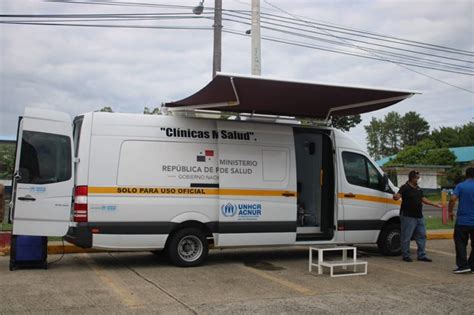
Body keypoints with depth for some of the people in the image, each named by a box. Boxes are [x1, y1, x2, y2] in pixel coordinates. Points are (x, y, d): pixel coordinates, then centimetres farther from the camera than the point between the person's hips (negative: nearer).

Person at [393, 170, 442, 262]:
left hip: (419, 217, 8)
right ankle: (406, 255, 8)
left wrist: (434, 204, 27)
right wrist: (395, 197, -44)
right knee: (406, 237, -3)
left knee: (422, 236, 11)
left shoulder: (418, 189, 17)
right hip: (408, 216, -8)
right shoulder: (405, 188, -8)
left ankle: (421, 255, 20)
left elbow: (423, 199, 26)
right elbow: (397, 196, -21)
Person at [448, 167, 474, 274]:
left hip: (462, 221, -2)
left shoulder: (460, 186, -4)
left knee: (460, 243, 3)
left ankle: (463, 265, -4)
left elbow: (453, 199, -15)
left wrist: (450, 211, -1)